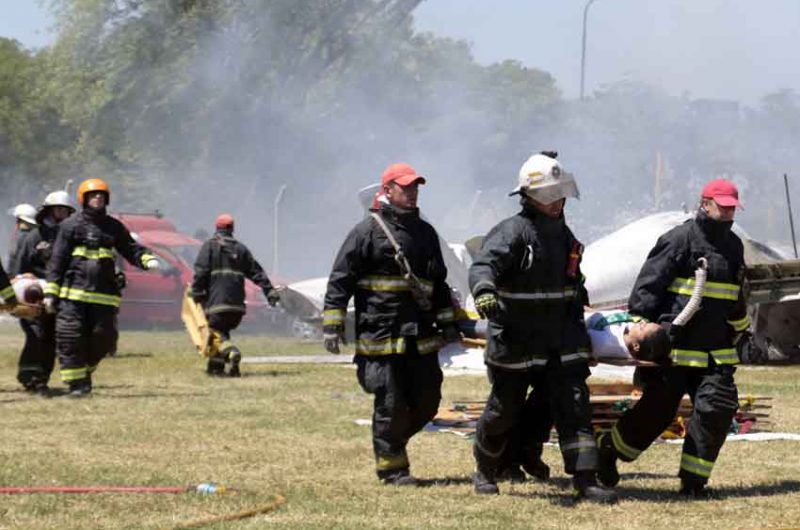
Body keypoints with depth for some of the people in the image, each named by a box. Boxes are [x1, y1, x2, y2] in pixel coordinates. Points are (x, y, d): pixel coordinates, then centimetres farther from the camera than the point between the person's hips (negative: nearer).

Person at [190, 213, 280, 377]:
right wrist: (270, 290, 11)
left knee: (216, 332, -5)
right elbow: (256, 271, 12)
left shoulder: (209, 246, 3)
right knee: (223, 331, 17)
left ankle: (232, 353, -33)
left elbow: (201, 272, -7)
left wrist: (197, 293, -5)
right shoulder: (240, 248, 16)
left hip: (216, 300, -5)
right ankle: (215, 366, 14)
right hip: (237, 302, 5)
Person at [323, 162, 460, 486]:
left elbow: (439, 283, 25)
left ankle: (392, 441, 28)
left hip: (420, 336, 6)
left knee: (427, 401, 6)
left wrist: (447, 322, 21)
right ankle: (391, 465, 8)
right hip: (380, 335, -6)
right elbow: (340, 280, -5)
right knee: (390, 402, -4)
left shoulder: (425, 232, 17)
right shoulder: (367, 231, -3)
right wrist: (333, 325, -10)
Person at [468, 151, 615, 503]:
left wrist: (577, 324, 26)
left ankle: (585, 480, -9)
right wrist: (484, 290, -51)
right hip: (514, 343, -5)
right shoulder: (512, 232, -12)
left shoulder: (563, 234, 12)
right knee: (504, 411, 8)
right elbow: (483, 264, -30)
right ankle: (485, 471, 31)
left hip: (559, 344, 5)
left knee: (574, 407, -7)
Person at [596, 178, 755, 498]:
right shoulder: (680, 240, -8)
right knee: (657, 411, -1)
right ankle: (611, 449, 24)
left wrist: (741, 330, 39)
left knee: (718, 406, -9)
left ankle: (693, 479, -1)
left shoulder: (733, 246, 15)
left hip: (716, 351, 6)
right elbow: (647, 285, -12)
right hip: (675, 348, -6)